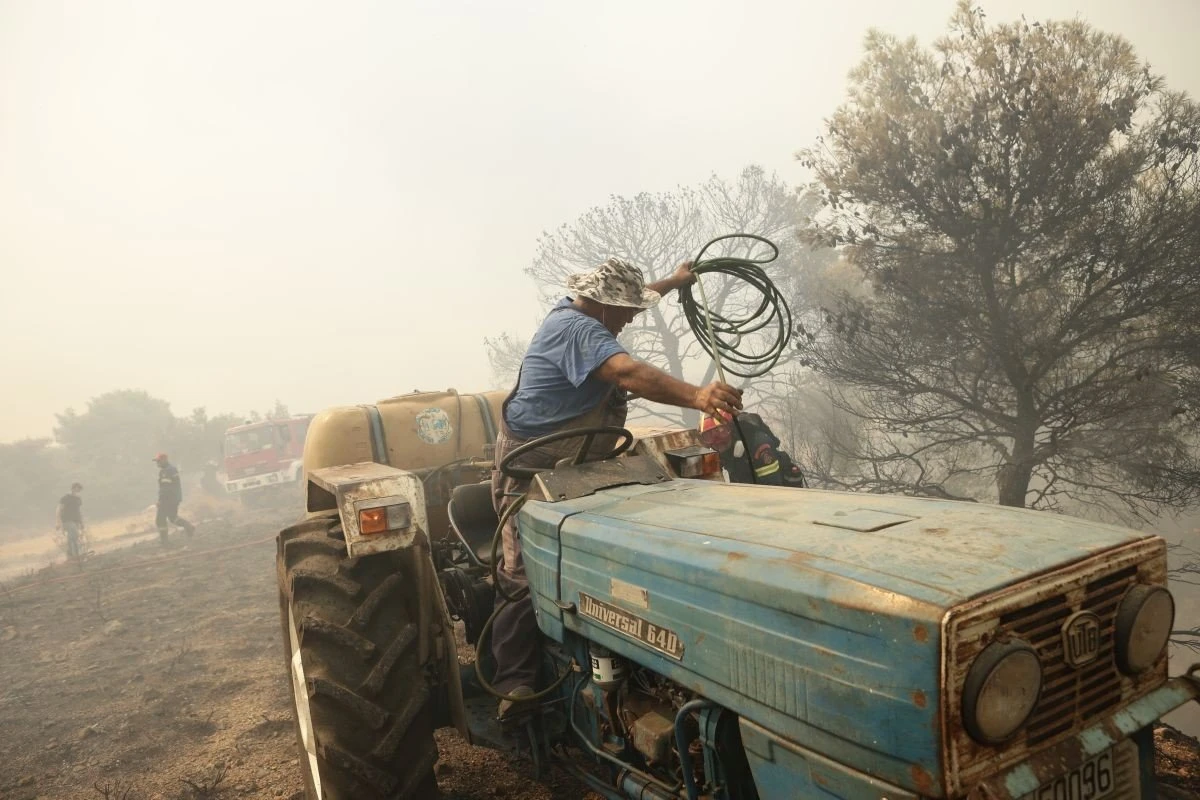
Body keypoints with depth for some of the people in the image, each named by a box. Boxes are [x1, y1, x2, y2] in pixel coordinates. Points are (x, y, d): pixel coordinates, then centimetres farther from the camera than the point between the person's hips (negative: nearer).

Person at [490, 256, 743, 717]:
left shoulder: (576, 313, 7)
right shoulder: (577, 329, -24)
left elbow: (631, 297, 29)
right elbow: (629, 373, -42)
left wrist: (674, 281, 40)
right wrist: (696, 397, -53)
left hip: (575, 464, 11)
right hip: (532, 469, -10)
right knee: (526, 574, -11)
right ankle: (515, 682, -7)